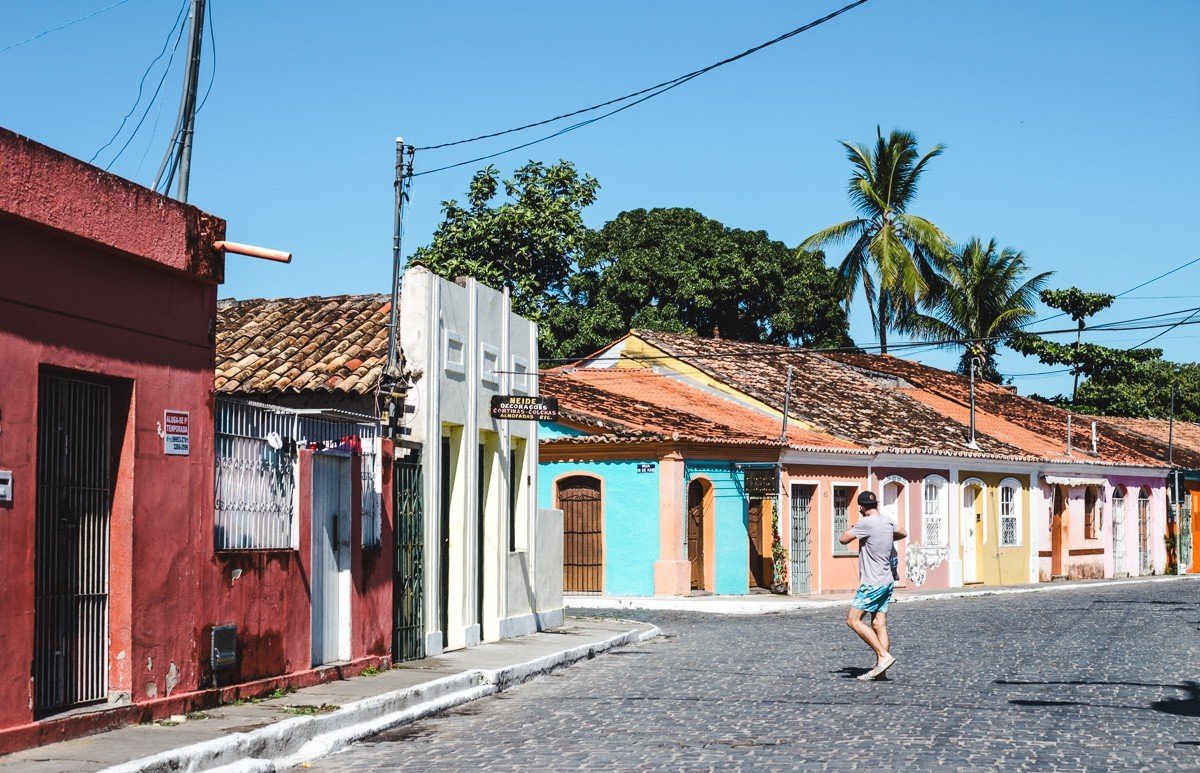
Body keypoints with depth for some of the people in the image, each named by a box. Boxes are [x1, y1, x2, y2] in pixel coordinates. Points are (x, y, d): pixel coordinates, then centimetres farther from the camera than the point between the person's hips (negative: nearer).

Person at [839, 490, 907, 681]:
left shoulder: (866, 524, -16)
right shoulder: (887, 521, 9)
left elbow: (843, 539, -6)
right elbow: (903, 533, 30)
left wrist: (856, 523, 8)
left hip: (873, 583, -9)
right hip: (887, 581, 9)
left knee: (853, 619, -6)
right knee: (879, 625, 6)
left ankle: (884, 655, -12)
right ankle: (880, 669, 2)